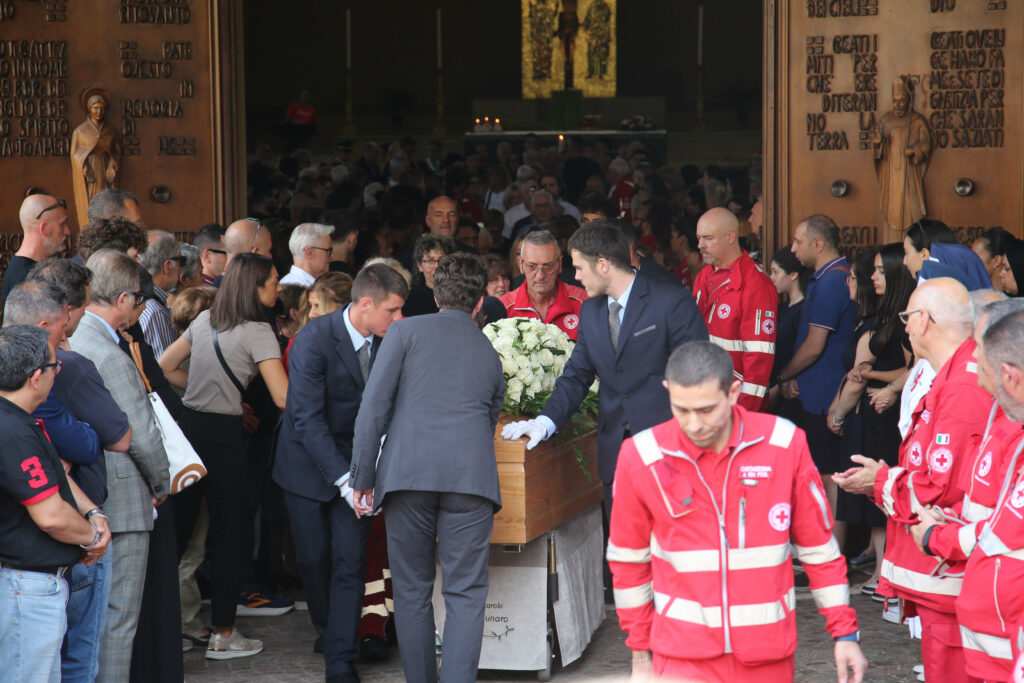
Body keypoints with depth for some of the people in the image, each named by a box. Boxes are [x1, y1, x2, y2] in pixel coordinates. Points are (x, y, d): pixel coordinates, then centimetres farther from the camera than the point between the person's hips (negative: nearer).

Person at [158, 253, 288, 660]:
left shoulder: (205, 320, 10)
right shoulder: (257, 332, -11)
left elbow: (165, 367, 18)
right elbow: (283, 398, -18)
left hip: (189, 425, 6)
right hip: (223, 436, -6)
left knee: (177, 528, 12)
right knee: (229, 535, 4)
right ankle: (223, 634, 9)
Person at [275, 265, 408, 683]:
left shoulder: (389, 339, -7)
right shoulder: (314, 340, -23)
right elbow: (307, 419, -25)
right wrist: (343, 479, -31)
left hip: (356, 458, 3)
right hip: (310, 459, -3)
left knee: (350, 561, -6)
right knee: (313, 558, 5)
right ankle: (329, 634, 31)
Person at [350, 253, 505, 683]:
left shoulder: (406, 331, 12)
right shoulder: (489, 354, 24)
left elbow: (373, 406, 2)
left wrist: (363, 478, 5)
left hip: (407, 471, -1)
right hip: (471, 476, 2)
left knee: (411, 591, 10)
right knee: (465, 594, 2)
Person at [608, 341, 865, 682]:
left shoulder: (784, 444, -6)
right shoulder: (641, 457, -7)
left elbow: (818, 546, 5)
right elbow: (629, 560, 6)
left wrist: (845, 632, 4)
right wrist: (641, 652, 11)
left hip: (768, 655, 1)